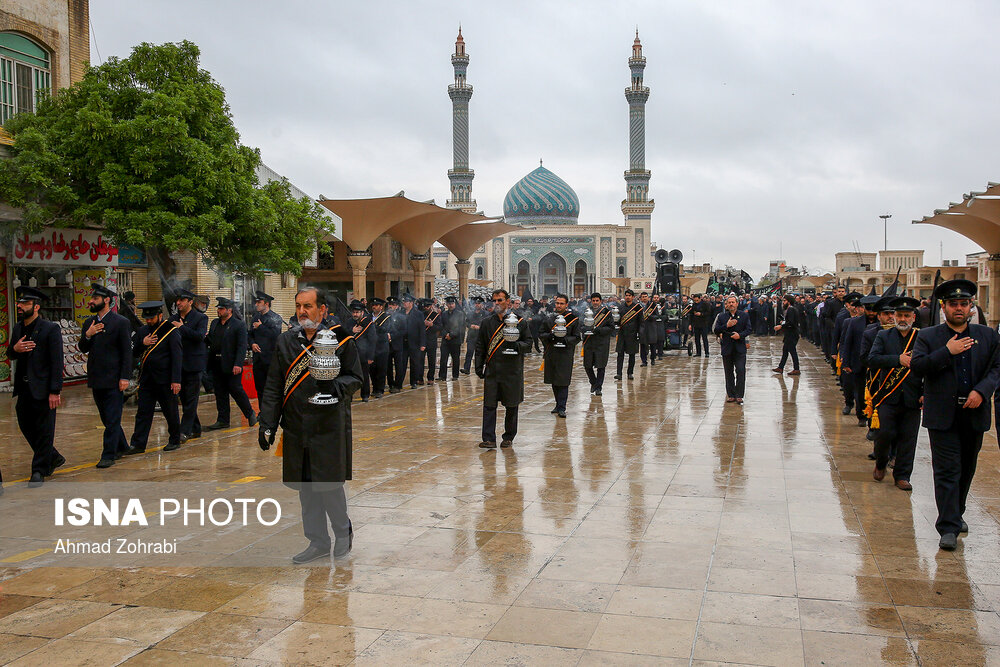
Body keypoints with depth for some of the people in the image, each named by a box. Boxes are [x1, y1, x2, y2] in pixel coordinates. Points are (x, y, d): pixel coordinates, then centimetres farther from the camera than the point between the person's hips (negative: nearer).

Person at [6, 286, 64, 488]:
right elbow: (9, 355, 18)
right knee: (25, 426, 14)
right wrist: (14, 348, -8)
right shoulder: (17, 328, 10)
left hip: (43, 389, -7)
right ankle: (53, 458, 32)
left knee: (44, 430, 2)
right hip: (24, 388, 7)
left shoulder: (50, 329, -11)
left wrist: (55, 391, -18)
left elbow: (57, 362, -14)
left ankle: (39, 471, 13)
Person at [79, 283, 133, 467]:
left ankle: (109, 455, 0)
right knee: (107, 418, 16)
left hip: (113, 378, -7)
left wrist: (125, 377, -15)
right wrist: (87, 335, -8)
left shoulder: (121, 322, -8)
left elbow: (127, 352, -10)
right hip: (96, 379, 7)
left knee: (112, 419, -4)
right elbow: (83, 349, 12)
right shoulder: (89, 323, 12)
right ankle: (121, 447, 30)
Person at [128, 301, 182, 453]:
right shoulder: (143, 331, 10)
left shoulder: (171, 331, -8)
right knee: (143, 412, 3)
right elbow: (134, 353, 14)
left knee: (171, 412, 7)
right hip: (146, 380, 5)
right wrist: (143, 343, -7)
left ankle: (175, 440, 22)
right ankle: (138, 444, 6)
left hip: (165, 381, -5)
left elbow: (177, 357, -11)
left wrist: (176, 380, -16)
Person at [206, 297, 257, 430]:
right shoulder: (214, 323, 15)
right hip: (217, 364, 6)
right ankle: (223, 420, 16)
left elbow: (242, 346, -12)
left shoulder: (239, 325, -6)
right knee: (220, 393, 9)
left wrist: (238, 364, -20)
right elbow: (209, 341, 17)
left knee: (236, 390, -2)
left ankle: (250, 414, 16)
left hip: (232, 365, -6)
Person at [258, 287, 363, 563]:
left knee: (329, 485, 0)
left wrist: (336, 386, -24)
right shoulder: (285, 341, 7)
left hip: (330, 427, -4)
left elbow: (355, 377, -2)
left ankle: (343, 532, 25)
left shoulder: (340, 339, -4)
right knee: (306, 488, 11)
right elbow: (273, 386, 9)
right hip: (296, 428, 4)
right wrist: (267, 424, 3)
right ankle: (318, 542, 25)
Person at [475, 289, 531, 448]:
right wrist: (478, 366, 4)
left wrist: (516, 345, -17)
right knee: (489, 405, -3)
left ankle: (508, 438, 20)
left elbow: (528, 344, 3)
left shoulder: (520, 322, 2)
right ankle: (489, 439, 0)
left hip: (512, 371, -1)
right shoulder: (486, 323, 9)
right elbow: (480, 346, 11)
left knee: (511, 406, 7)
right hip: (492, 371, 2)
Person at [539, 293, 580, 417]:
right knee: (554, 381, 11)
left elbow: (576, 337, -1)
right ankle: (558, 404, 26)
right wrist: (550, 336, -11)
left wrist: (564, 339, -18)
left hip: (565, 355, -4)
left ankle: (562, 408, -2)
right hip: (551, 354, 4)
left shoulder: (573, 319, 0)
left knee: (563, 381, -6)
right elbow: (541, 333, 10)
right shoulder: (549, 318, 9)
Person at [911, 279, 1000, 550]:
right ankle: (948, 527, -4)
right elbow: (916, 365, -10)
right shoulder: (928, 336, 1)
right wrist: (947, 352, -18)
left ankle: (956, 514, 35)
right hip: (943, 415, -3)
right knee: (947, 471, -5)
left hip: (974, 414, 3)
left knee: (967, 469, 16)